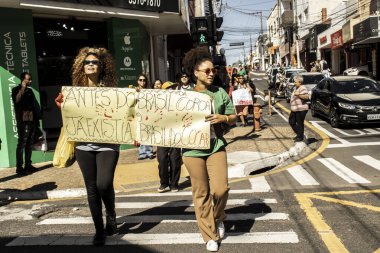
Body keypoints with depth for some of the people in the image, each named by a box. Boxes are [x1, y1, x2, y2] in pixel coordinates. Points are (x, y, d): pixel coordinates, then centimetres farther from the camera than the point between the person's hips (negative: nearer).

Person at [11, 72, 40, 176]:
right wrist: (23, 87, -16)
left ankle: (28, 165, 15)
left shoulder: (30, 90, 19)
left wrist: (37, 117, 11)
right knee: (21, 144, -9)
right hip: (23, 121, -6)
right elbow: (16, 100, -20)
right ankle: (19, 167, -8)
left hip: (32, 120, 7)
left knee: (29, 143, 9)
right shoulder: (16, 89, 1)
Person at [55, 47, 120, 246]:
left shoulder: (110, 89, -1)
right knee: (92, 188, 7)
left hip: (107, 144, -3)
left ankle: (111, 216, 18)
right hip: (84, 145, 3)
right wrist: (62, 107, -5)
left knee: (104, 185, -15)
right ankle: (99, 230, 22)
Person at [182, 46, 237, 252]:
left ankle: (218, 217, 27)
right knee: (201, 194, 6)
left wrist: (223, 118, -11)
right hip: (192, 149, -1)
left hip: (216, 146, 1)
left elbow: (233, 119, 10)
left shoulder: (220, 93, 4)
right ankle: (210, 236, 21)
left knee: (220, 189, -7)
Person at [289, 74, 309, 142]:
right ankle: (299, 134, 27)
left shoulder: (302, 88, -14)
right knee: (291, 122, 15)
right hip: (294, 109, 11)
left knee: (300, 123, -3)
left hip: (301, 109, -11)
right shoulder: (296, 88, 16)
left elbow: (306, 97, -25)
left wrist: (298, 94, -32)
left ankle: (300, 137, 8)